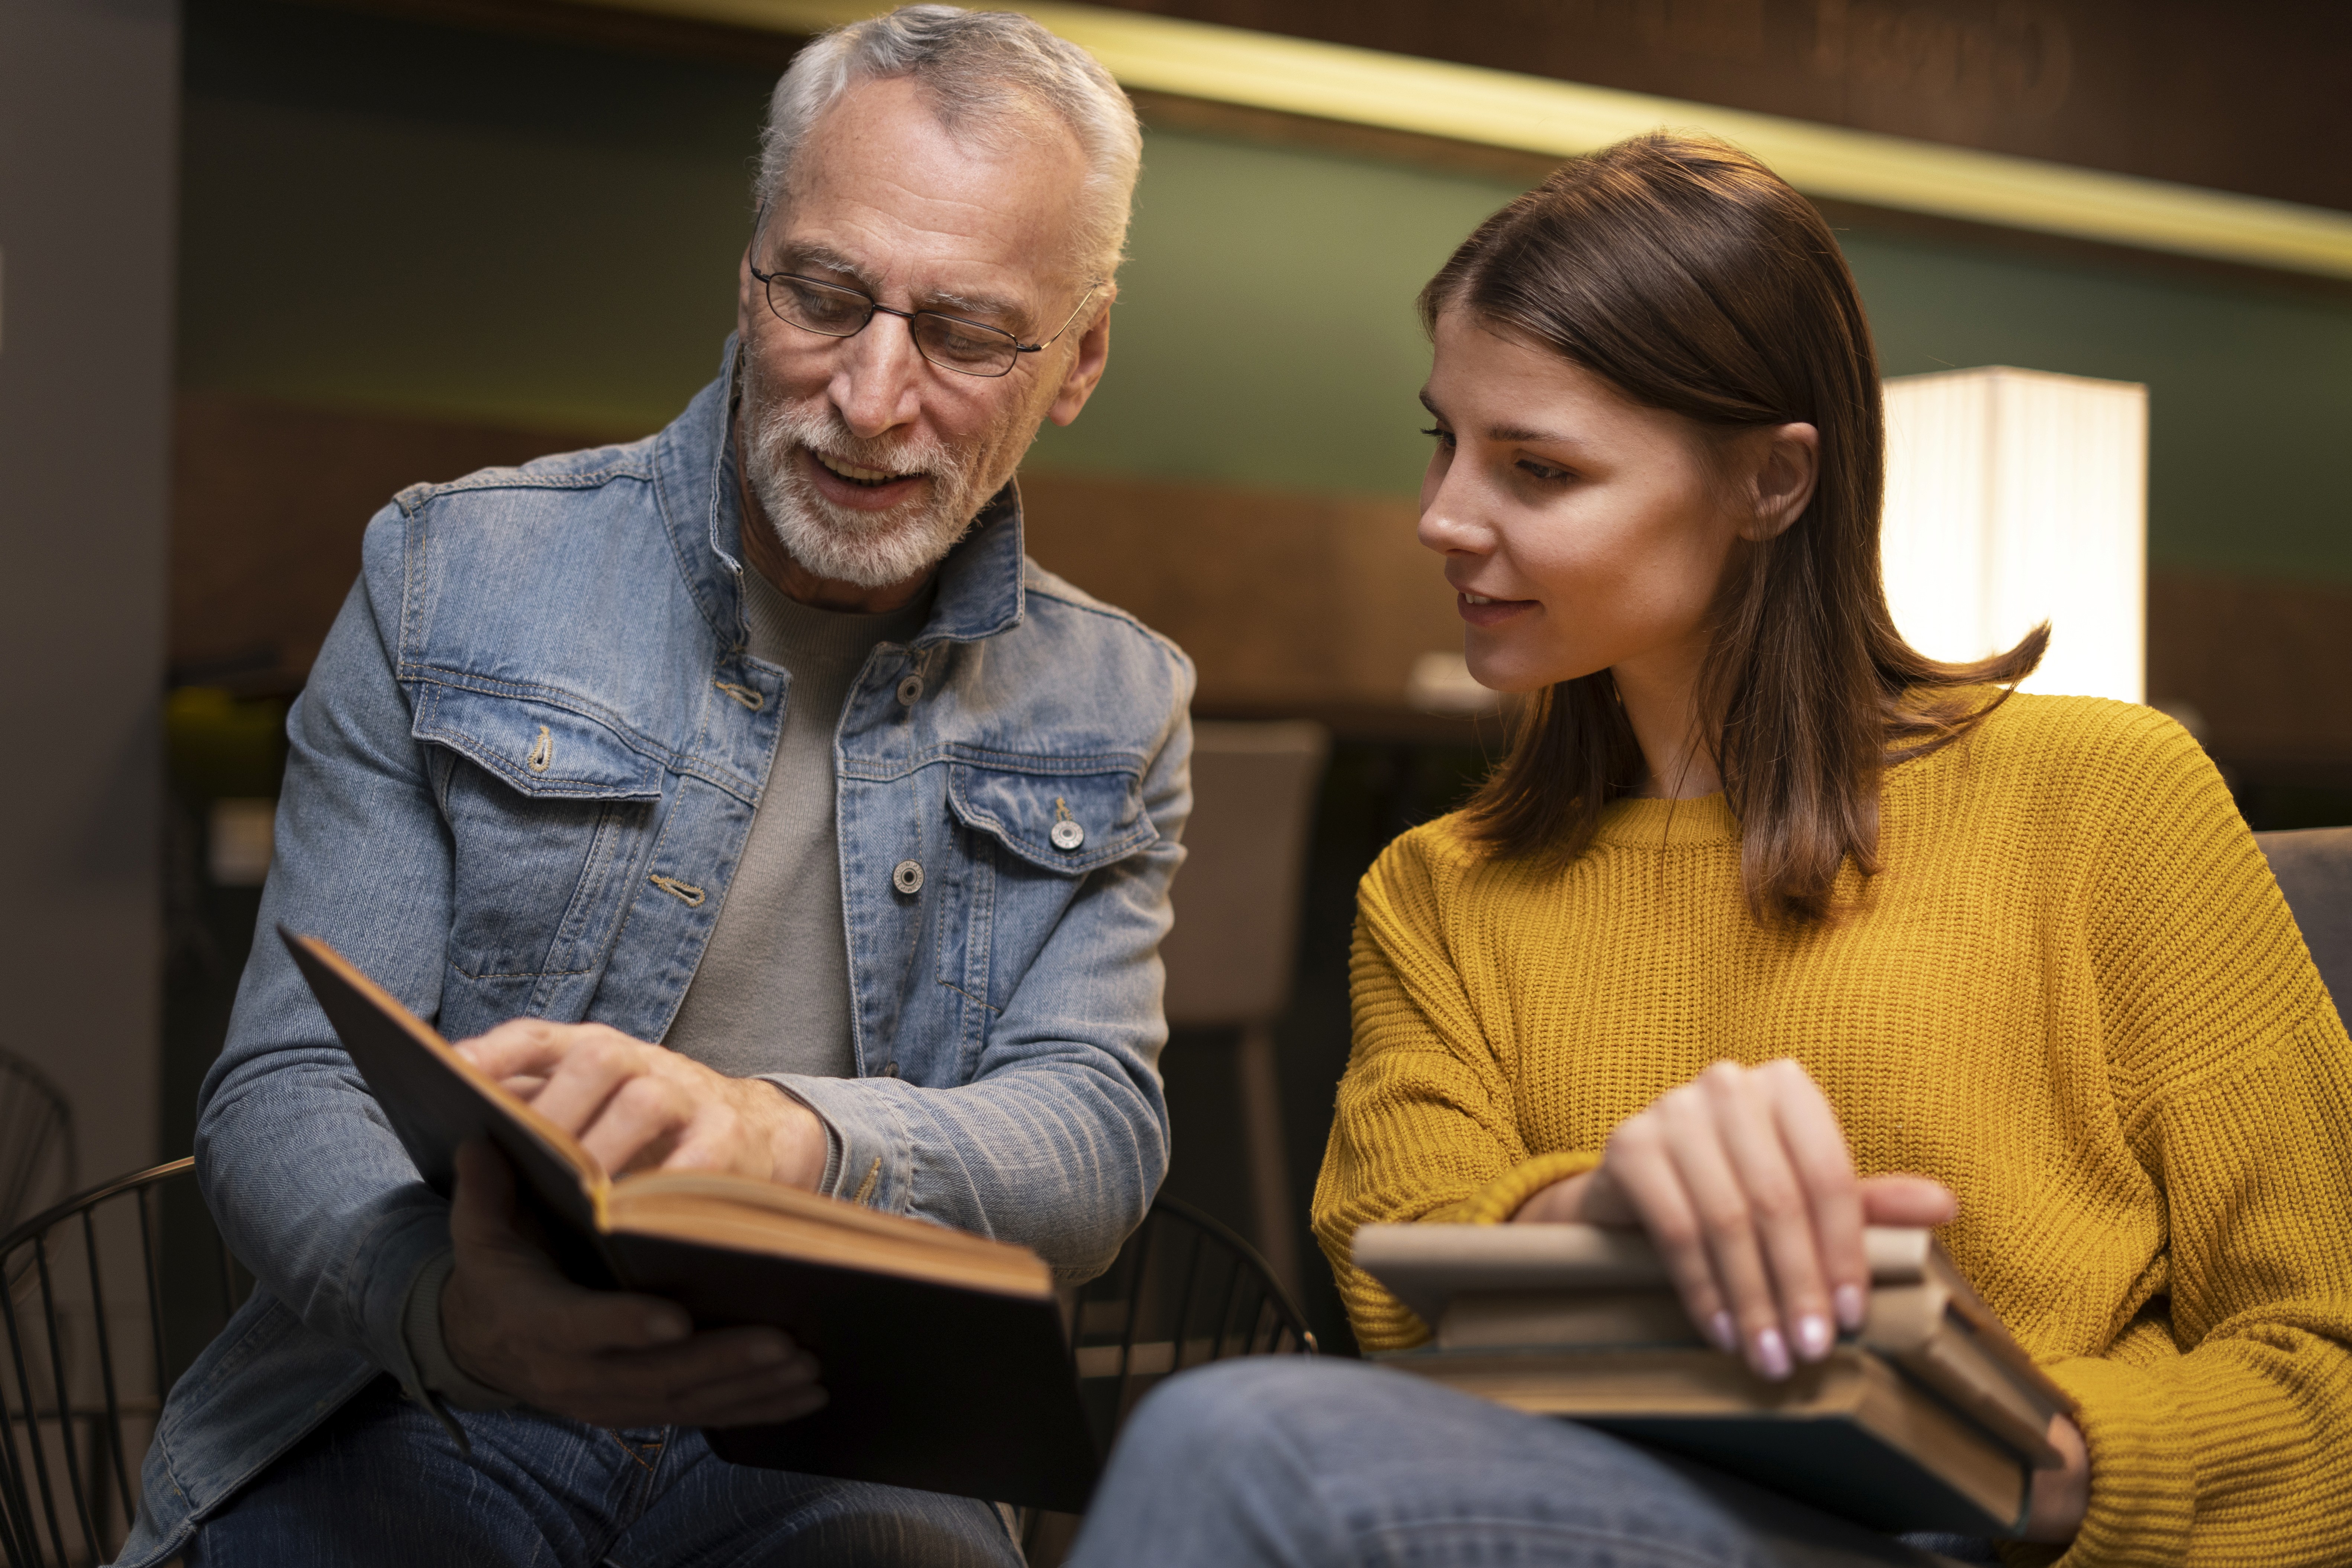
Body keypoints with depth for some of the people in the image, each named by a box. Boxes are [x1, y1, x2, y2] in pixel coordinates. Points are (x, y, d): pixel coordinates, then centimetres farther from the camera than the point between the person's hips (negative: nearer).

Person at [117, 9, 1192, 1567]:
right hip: (417, 1422, 0)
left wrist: (781, 1131, -30)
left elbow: (1097, 1136, -6)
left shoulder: (1114, 712, 9)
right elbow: (288, 1090, -2)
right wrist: (455, 1315, -27)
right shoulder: (455, 574, 3)